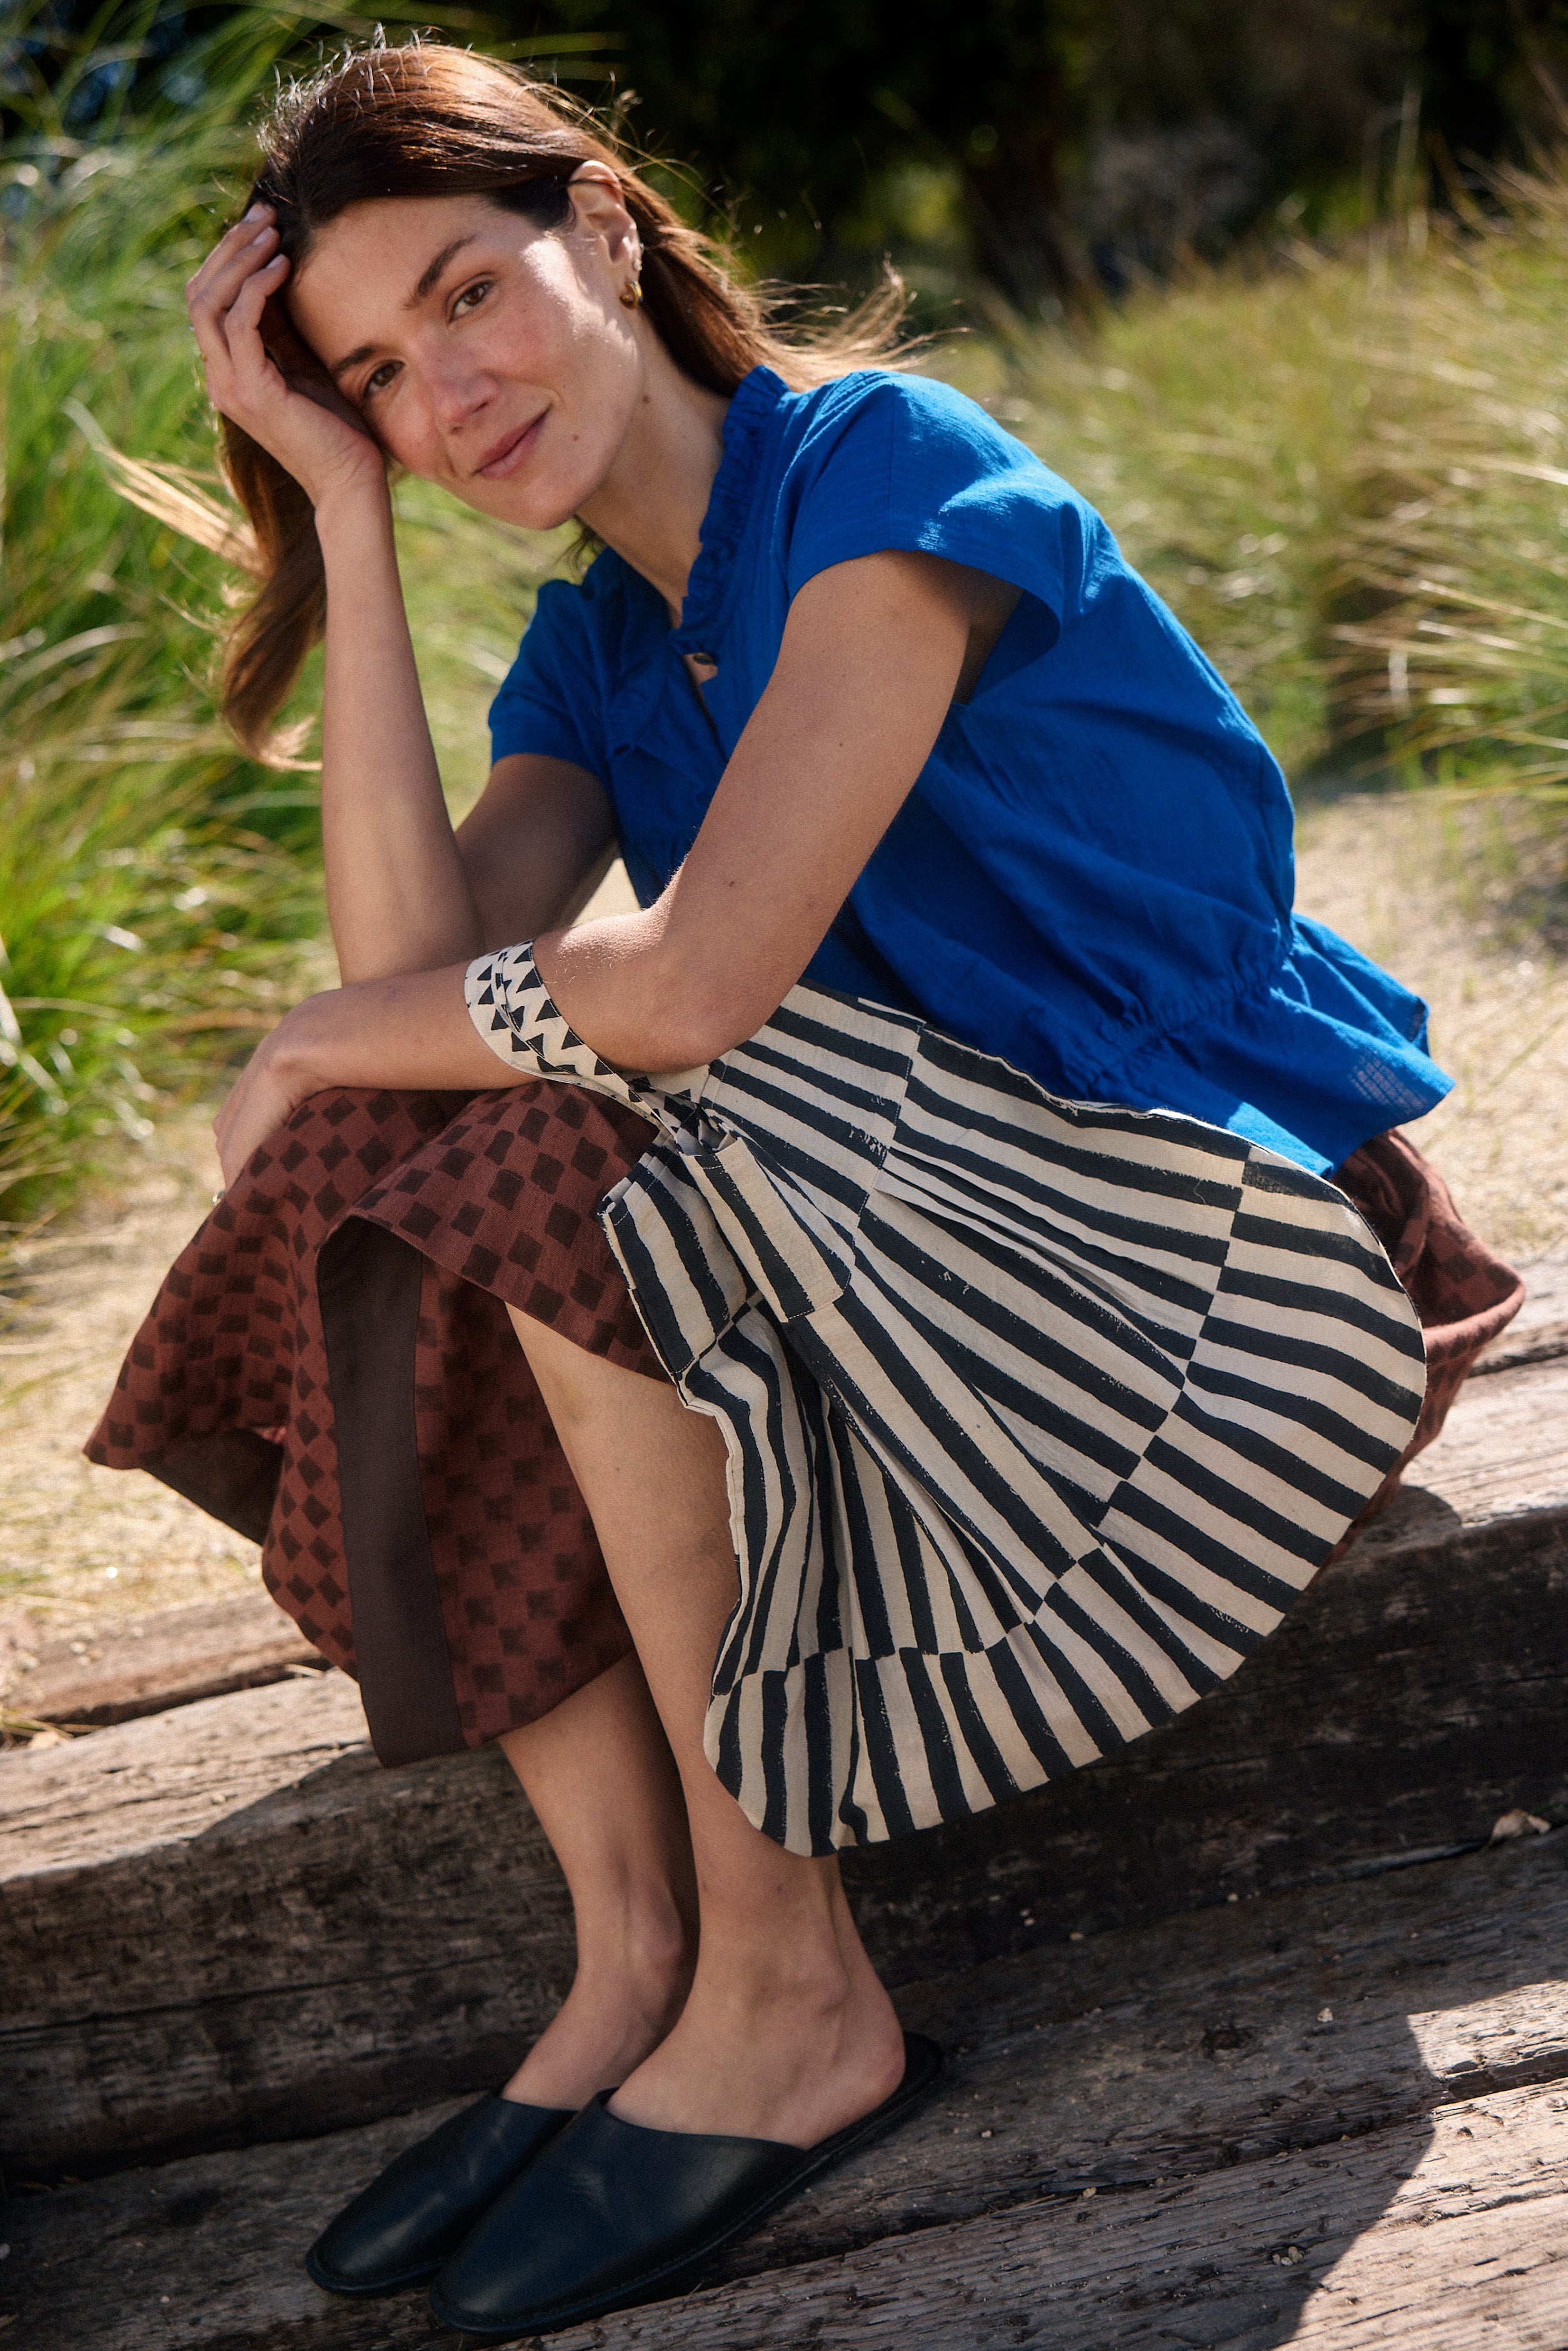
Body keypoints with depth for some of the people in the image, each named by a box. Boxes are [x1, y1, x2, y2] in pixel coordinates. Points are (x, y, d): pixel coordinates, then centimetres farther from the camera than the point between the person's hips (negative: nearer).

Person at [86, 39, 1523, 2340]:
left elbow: (694, 985, -25)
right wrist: (339, 505, -5)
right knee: (370, 1220, -8)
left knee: (571, 1162, -25)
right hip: (936, 1214, 8)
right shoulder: (599, 640, 10)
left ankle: (791, 1997, -15)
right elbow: (417, 969, -9)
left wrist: (311, 1053, -9)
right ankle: (632, 1965, -9)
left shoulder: (884, 467, -14)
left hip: (1219, 1229, -8)